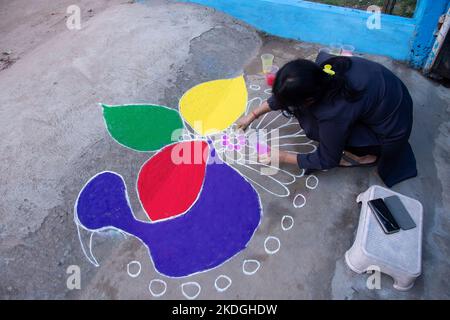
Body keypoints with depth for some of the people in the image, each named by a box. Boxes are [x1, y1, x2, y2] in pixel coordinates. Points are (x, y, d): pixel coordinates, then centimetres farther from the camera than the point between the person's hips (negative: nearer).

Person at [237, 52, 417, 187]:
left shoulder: (334, 114, -36)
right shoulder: (321, 65, -19)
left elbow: (327, 161, -16)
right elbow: (283, 94, -1)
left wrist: (282, 157, -8)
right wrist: (253, 115, 5)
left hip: (391, 132, -7)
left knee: (313, 126, -18)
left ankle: (364, 155, 2)